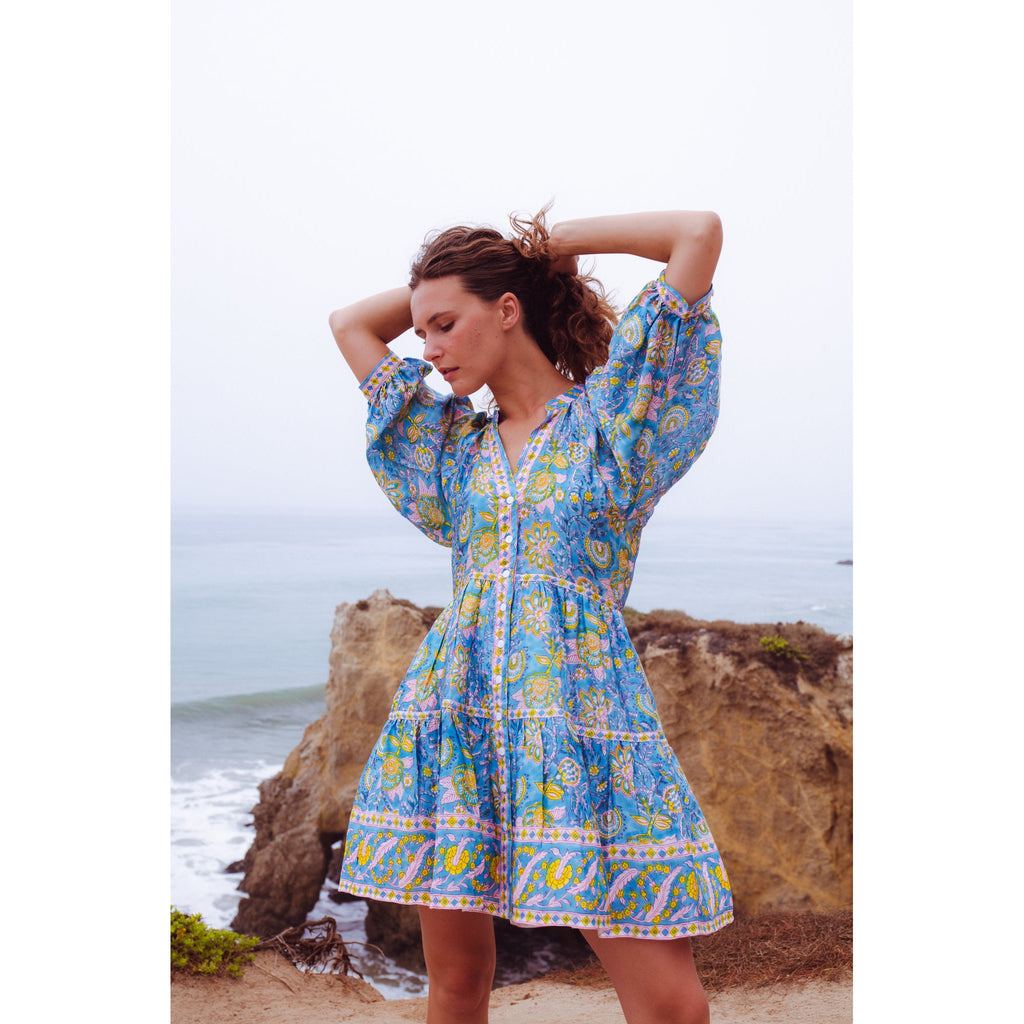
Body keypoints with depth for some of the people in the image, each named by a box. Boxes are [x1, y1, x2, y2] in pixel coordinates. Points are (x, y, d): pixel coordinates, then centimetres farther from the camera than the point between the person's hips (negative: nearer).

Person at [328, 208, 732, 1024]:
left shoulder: (611, 414, 2)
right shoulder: (456, 444, 15)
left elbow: (701, 232, -3)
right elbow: (350, 323, 24)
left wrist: (551, 243, 6)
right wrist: (444, 274, 19)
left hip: (582, 725, -4)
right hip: (457, 719, 4)